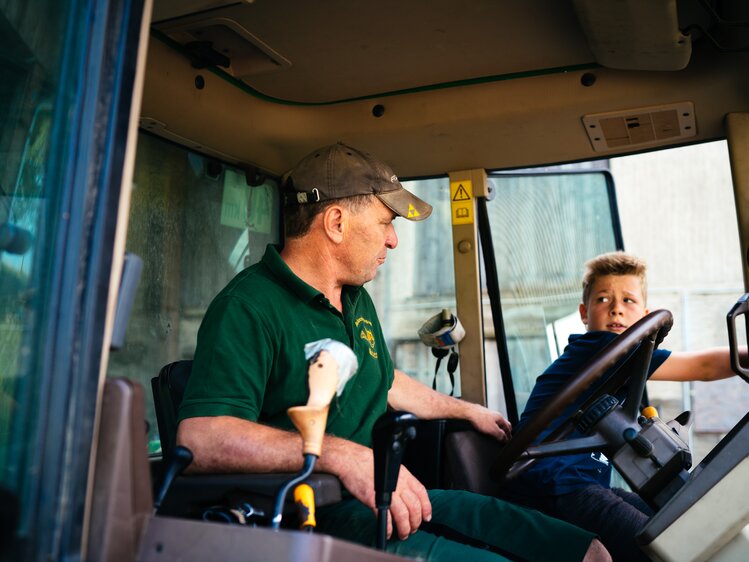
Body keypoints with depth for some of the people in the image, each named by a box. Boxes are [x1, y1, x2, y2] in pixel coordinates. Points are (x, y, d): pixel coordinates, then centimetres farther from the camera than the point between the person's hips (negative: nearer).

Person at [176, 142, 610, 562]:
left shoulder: (357, 300, 15)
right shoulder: (247, 308, -16)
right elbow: (200, 437, -29)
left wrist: (469, 410, 40)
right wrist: (343, 454, -36)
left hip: (387, 495, 8)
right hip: (313, 517, -7)